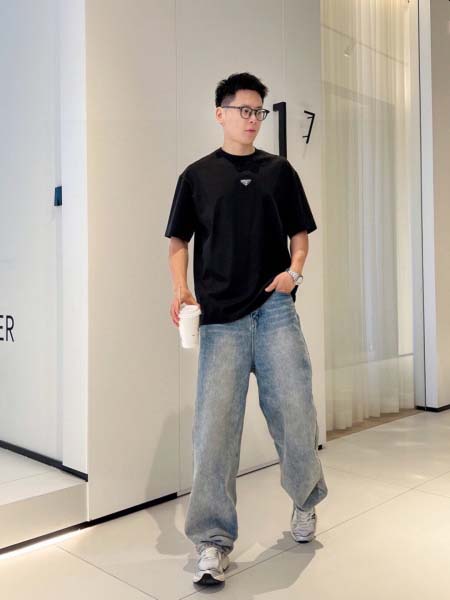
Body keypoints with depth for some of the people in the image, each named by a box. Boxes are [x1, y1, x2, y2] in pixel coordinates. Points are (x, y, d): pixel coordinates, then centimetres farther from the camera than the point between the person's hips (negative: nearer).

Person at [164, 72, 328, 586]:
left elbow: (300, 231, 15)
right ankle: (213, 542, 6)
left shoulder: (279, 171, 13)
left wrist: (294, 269, -5)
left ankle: (305, 502, 31)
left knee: (295, 413, 1)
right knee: (215, 424, -5)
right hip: (220, 317, -1)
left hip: (275, 309, 1)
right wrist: (180, 288, -9)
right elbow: (178, 241, 10)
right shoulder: (197, 175, 9)